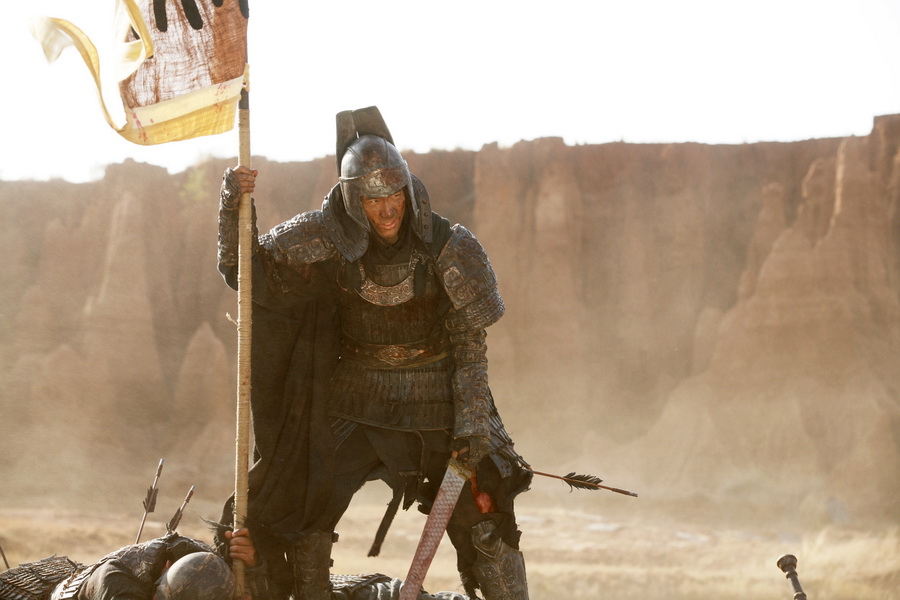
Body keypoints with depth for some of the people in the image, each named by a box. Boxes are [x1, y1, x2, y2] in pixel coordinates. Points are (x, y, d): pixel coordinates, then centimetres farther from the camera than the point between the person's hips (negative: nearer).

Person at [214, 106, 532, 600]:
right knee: (302, 516, 0)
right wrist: (234, 205, -20)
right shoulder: (327, 238, -10)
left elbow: (470, 345, -9)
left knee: (482, 521, -7)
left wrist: (473, 429, -15)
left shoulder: (449, 249, -14)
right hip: (355, 405, 2)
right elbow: (244, 270, -4)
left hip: (436, 407, -2)